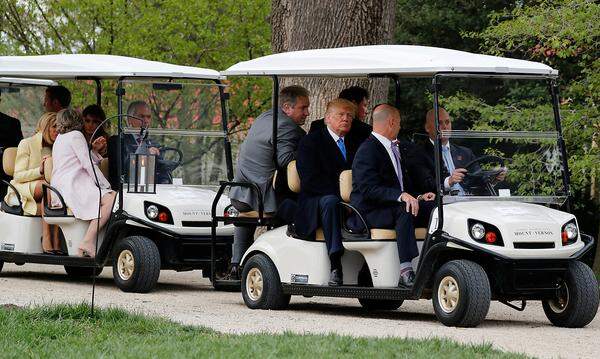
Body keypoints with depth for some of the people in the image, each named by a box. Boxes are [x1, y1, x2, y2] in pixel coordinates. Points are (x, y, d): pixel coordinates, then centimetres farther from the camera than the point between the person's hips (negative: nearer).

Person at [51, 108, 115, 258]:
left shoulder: (59, 139, 28)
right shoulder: (75, 135, -1)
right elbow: (88, 165, -8)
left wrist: (94, 150, 20)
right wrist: (106, 186, -3)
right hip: (73, 188, -10)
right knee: (111, 199, -24)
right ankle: (88, 242, -33)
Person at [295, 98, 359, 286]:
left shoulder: (354, 144, 22)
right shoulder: (311, 141, 2)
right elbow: (310, 179, -11)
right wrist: (340, 193, -20)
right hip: (314, 202, -4)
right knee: (330, 201, -39)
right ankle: (335, 267, -42)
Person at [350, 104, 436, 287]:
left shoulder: (396, 150, 22)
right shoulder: (367, 150, -11)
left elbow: (405, 184, 24)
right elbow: (369, 188, -23)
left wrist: (418, 197, 3)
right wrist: (401, 196, -34)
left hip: (392, 206, 9)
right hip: (368, 213, -9)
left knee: (432, 206, -11)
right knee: (405, 210, -35)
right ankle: (406, 273, -41)